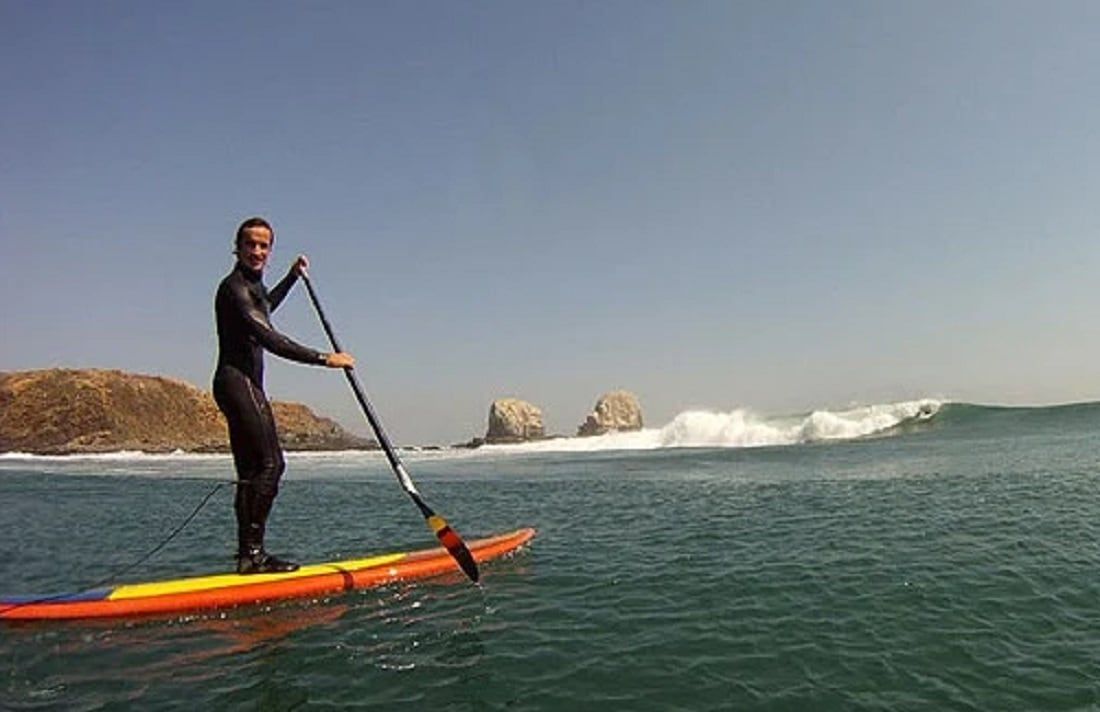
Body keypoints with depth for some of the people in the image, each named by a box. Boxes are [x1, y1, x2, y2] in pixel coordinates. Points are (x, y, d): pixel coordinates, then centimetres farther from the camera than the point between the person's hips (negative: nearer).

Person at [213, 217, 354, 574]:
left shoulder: (252, 284, 17)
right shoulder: (234, 288, -14)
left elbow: (263, 308, 43)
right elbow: (271, 339, -25)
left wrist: (293, 276, 42)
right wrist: (325, 359, -27)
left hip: (244, 386, 11)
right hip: (238, 382, -11)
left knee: (250, 471, 9)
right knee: (270, 464, -15)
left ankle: (248, 554, 13)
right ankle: (252, 553, -13)